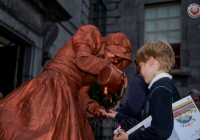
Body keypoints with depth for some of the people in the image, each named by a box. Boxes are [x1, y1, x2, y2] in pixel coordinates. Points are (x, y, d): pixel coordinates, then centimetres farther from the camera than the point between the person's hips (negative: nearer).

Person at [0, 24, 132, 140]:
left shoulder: (97, 67, 20)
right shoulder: (91, 34, 0)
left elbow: (81, 93, 15)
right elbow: (82, 60, -18)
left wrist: (96, 109, -1)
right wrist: (109, 65, -7)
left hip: (68, 97, 8)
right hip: (51, 87, -8)